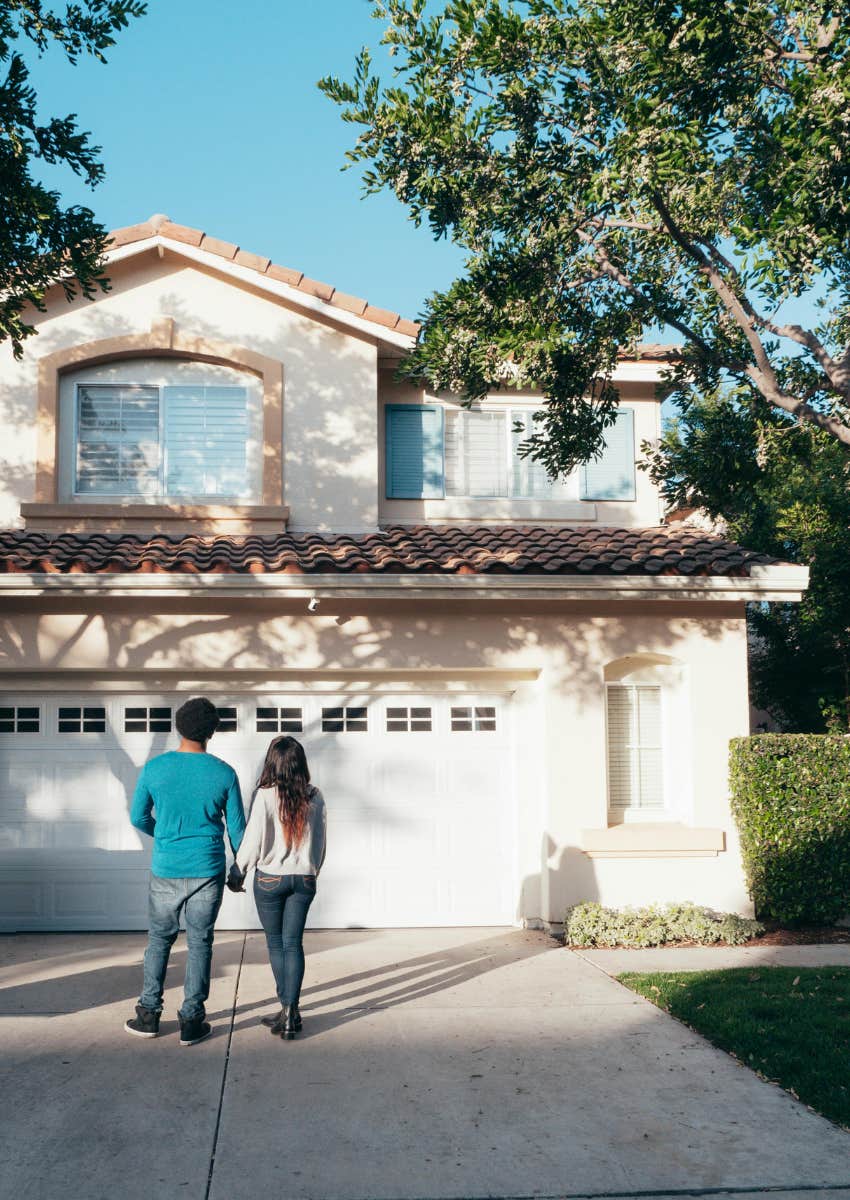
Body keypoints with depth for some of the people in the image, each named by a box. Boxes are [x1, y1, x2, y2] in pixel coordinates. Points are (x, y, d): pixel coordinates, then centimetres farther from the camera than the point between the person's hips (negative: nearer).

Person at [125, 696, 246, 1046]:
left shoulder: (154, 768, -6)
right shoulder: (224, 774, -8)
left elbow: (138, 817, 5)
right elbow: (236, 827, -1)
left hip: (166, 870, 1)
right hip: (207, 872, -1)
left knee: (159, 940, 16)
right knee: (199, 944, 7)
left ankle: (149, 1015, 19)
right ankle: (191, 1022, 10)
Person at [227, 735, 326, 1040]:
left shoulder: (265, 795, -15)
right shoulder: (314, 797, -3)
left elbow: (253, 840, -12)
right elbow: (321, 841, 6)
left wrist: (237, 874, 2)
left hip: (270, 878, -3)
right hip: (304, 878, 3)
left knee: (276, 943, 11)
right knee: (293, 943, 7)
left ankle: (289, 1009, 15)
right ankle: (290, 1011, 2)